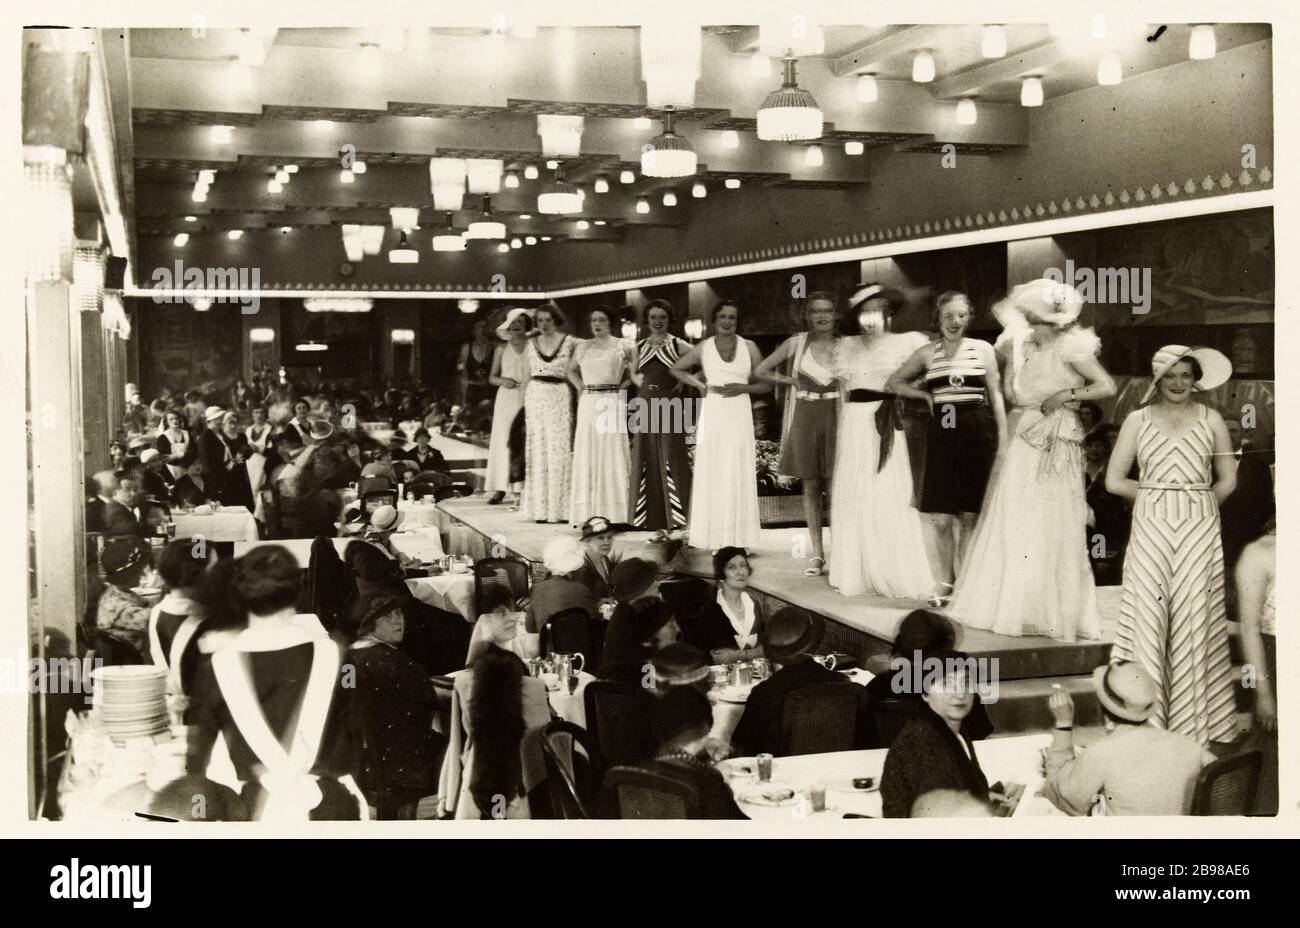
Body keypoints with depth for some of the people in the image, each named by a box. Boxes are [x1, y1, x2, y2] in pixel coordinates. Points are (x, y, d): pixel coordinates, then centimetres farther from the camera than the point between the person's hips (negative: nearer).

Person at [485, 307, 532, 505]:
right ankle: (500, 488, 0)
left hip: (528, 398, -2)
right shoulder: (502, 349, 10)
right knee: (502, 440, -2)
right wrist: (502, 381, -7)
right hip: (506, 397, 2)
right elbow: (492, 377, 12)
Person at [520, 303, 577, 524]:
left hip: (559, 398, -3)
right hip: (535, 396, 3)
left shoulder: (568, 342, 1)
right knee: (537, 451, 3)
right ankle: (539, 508, 7)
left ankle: (559, 507, -1)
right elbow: (528, 375, 13)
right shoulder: (532, 343, 10)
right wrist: (523, 401, 7)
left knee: (558, 450, -5)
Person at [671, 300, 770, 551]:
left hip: (739, 415, 0)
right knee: (712, 474, -3)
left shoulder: (749, 347, 7)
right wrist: (699, 385, 5)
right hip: (712, 414, 0)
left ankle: (740, 539, 3)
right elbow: (676, 369, 20)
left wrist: (743, 388, -8)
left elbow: (767, 383, 9)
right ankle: (716, 539, 2)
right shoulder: (703, 348, 7)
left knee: (739, 473, -1)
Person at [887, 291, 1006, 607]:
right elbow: (895, 382, 20)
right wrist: (926, 396, 5)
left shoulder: (983, 349, 7)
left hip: (978, 433, -1)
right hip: (941, 433, 1)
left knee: (970, 514, 3)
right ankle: (943, 583, 9)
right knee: (940, 515, -3)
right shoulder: (927, 353, 10)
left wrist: (1003, 439, -1)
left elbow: (996, 395, 7)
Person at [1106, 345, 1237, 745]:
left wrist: (1195, 504, 0)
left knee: (1193, 620, 1)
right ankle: (1146, 722, 4)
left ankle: (1193, 723, 10)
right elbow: (1114, 481, 2)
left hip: (1199, 531, 0)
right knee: (1147, 618, -2)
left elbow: (1227, 480, 9)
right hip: (1150, 528, 0)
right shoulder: (1138, 420, 6)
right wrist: (1157, 496, 0)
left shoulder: (1211, 420, 7)